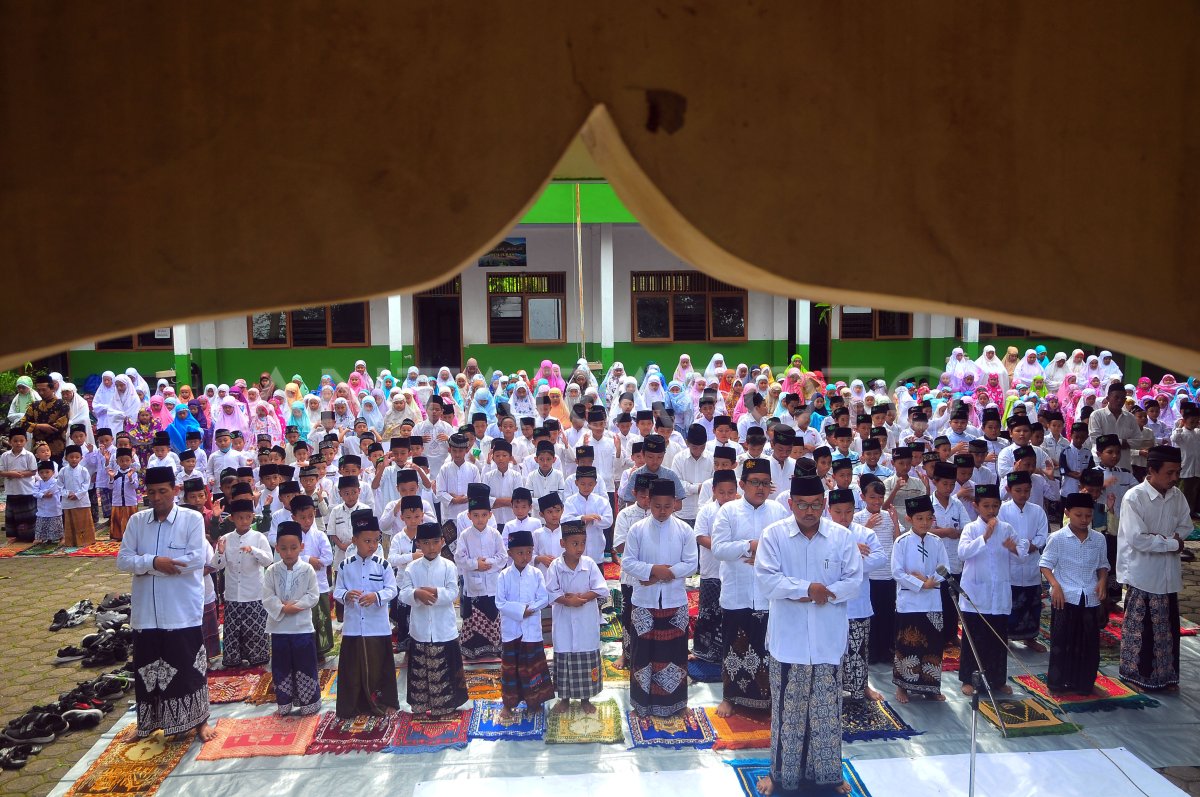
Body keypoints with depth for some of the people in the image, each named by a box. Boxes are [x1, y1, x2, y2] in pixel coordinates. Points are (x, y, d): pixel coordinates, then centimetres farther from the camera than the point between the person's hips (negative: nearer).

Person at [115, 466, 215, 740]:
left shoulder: (193, 519, -7)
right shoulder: (136, 521, 5)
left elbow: (197, 559, -17)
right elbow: (123, 560, -1)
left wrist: (147, 567, -14)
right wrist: (154, 562, -19)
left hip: (183, 610, -4)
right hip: (146, 611, 4)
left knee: (189, 667, 6)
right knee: (147, 668, 14)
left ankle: (199, 721, 20)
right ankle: (148, 723, 31)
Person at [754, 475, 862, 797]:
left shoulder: (841, 536, 0)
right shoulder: (773, 534, -5)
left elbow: (854, 581, -2)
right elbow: (767, 579, -13)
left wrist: (826, 593, -16)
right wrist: (808, 588, -19)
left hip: (828, 638, 2)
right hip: (788, 637, -1)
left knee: (827, 708, 11)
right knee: (787, 708, 7)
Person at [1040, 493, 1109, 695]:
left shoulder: (1098, 539, 4)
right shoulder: (1057, 538, -7)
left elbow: (1103, 565, 16)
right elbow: (1045, 564, -2)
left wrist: (1102, 581, -2)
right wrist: (1055, 584, -16)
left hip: (1091, 599, 4)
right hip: (1065, 597, -3)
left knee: (1088, 643, 9)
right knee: (1061, 641, 2)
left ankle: (1084, 683, 23)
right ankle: (1057, 683, 14)